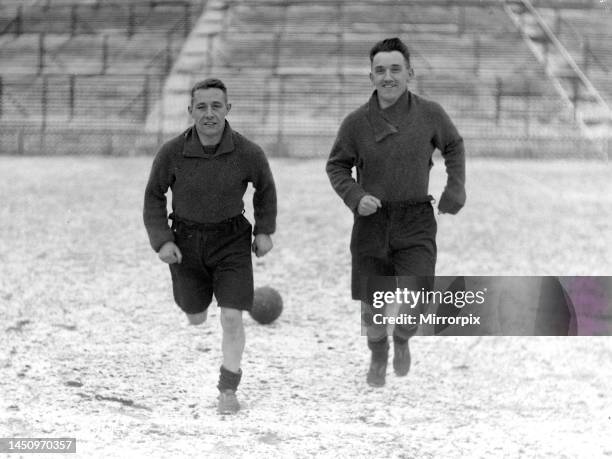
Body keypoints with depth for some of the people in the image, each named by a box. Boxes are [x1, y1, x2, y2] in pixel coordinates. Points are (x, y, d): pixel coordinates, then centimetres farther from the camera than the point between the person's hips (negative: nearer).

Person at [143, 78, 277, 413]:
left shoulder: (248, 154, -19)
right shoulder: (172, 153, -20)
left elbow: (265, 187, 3)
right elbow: (154, 195, -3)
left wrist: (265, 230, 0)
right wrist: (161, 241, -13)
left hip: (232, 241, -1)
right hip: (186, 242, 1)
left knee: (232, 317, -11)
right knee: (196, 317, 17)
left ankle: (228, 389, 7)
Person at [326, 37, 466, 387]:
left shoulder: (430, 115, -5)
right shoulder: (357, 123, -7)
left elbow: (454, 146, 15)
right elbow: (337, 166, 7)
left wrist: (456, 187, 4)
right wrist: (355, 197, -10)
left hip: (416, 224, -1)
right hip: (372, 222, 1)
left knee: (412, 304, -15)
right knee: (373, 306, 8)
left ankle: (403, 341, 21)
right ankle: (379, 356, 41)